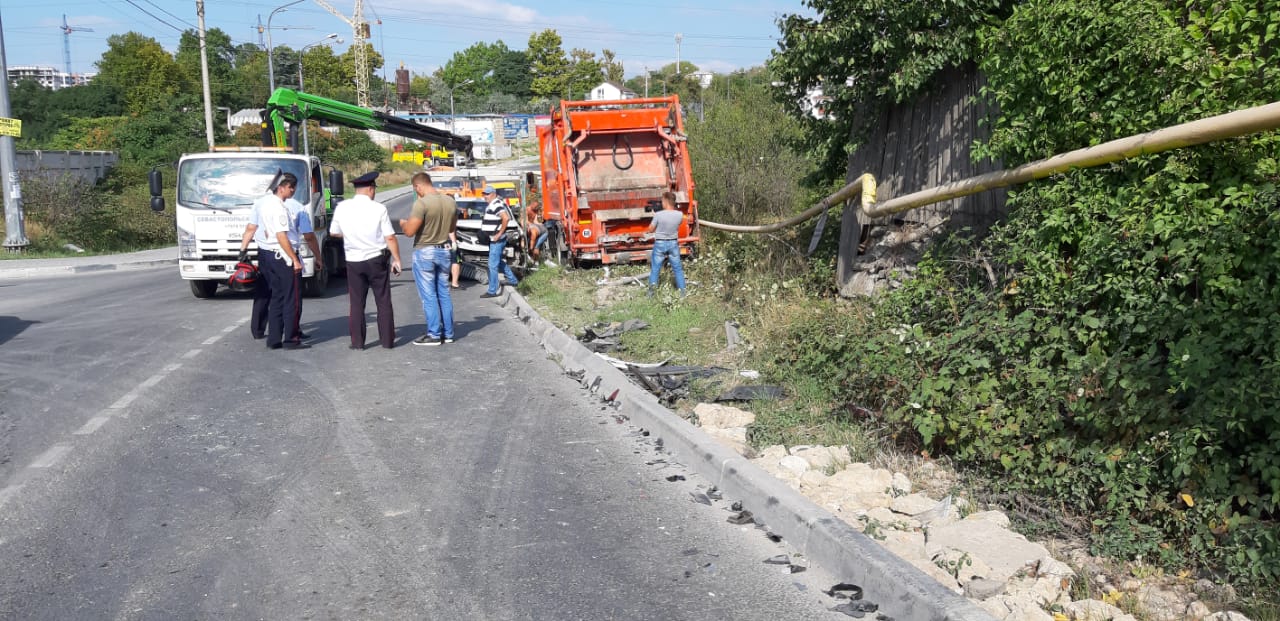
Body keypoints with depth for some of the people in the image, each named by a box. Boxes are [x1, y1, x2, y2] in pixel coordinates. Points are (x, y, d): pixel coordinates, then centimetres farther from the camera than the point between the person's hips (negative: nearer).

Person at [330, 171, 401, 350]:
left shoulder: (342, 208, -3)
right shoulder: (378, 208, -11)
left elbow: (333, 232, 9)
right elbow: (390, 237, -11)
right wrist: (397, 259, -3)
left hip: (354, 261, 2)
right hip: (377, 259, -2)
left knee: (356, 303, 10)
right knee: (383, 302, 8)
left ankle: (357, 341, 10)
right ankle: (387, 340, 11)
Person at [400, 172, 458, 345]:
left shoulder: (422, 203, -18)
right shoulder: (451, 202, 3)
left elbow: (409, 231, -18)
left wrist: (403, 223, 3)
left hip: (424, 253, -6)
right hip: (444, 251, 6)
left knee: (428, 295, 0)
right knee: (444, 294, 12)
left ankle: (434, 334, 3)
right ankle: (448, 333, 17)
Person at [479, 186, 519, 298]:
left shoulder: (496, 205, -19)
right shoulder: (492, 204, 12)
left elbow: (506, 218, -32)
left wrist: (499, 233, -26)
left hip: (496, 240, -11)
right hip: (494, 240, 11)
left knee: (492, 265, -7)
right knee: (500, 262, 23)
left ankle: (492, 291, -2)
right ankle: (513, 280, 37)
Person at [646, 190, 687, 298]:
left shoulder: (658, 215, -20)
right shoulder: (680, 215, -12)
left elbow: (650, 230, -8)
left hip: (660, 243, -2)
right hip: (673, 243, 2)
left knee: (655, 268, 11)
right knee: (677, 268, 13)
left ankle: (652, 288, 10)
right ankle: (682, 291, 15)